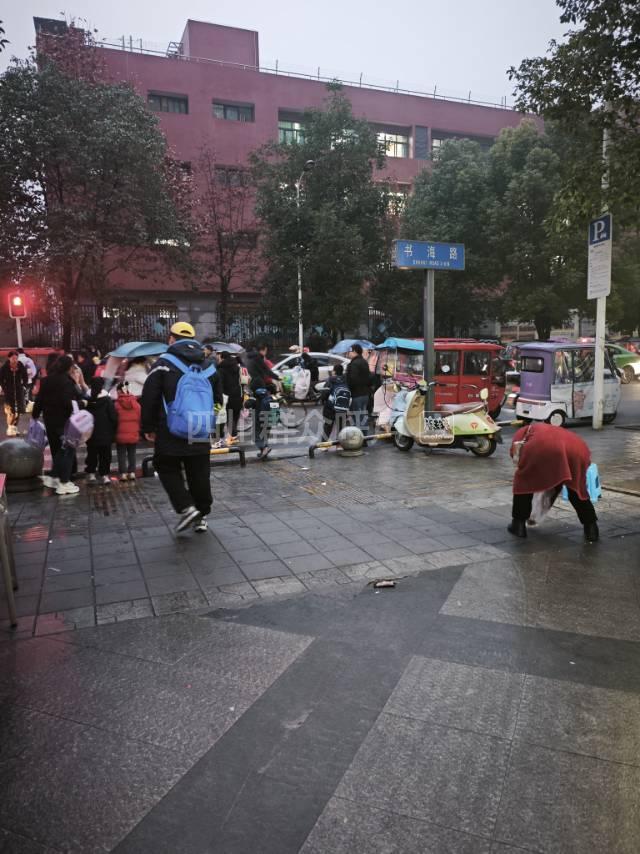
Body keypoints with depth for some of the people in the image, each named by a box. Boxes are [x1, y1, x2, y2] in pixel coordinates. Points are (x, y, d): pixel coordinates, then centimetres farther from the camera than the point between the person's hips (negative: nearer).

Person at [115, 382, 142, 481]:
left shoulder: (117, 404, -11)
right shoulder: (136, 404, -1)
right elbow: (140, 418, 4)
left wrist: (113, 433, 6)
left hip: (121, 435, -3)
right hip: (134, 435, 3)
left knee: (122, 454, 6)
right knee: (132, 454, 13)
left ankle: (123, 473, 5)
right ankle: (132, 472, 11)